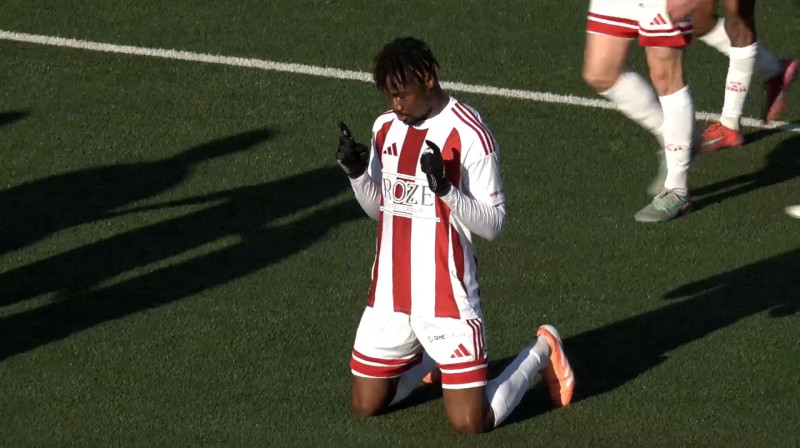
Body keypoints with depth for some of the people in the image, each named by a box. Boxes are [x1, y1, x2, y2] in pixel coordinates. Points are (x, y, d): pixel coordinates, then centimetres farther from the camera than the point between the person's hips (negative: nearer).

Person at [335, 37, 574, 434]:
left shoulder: (468, 133, -16)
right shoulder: (386, 127, 5)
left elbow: (493, 225, -14)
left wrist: (445, 189, -29)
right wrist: (356, 173, -4)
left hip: (446, 296, -6)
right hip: (389, 293, 6)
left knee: (470, 422, -9)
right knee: (365, 405, 12)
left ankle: (541, 352, 17)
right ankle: (432, 358, 38)